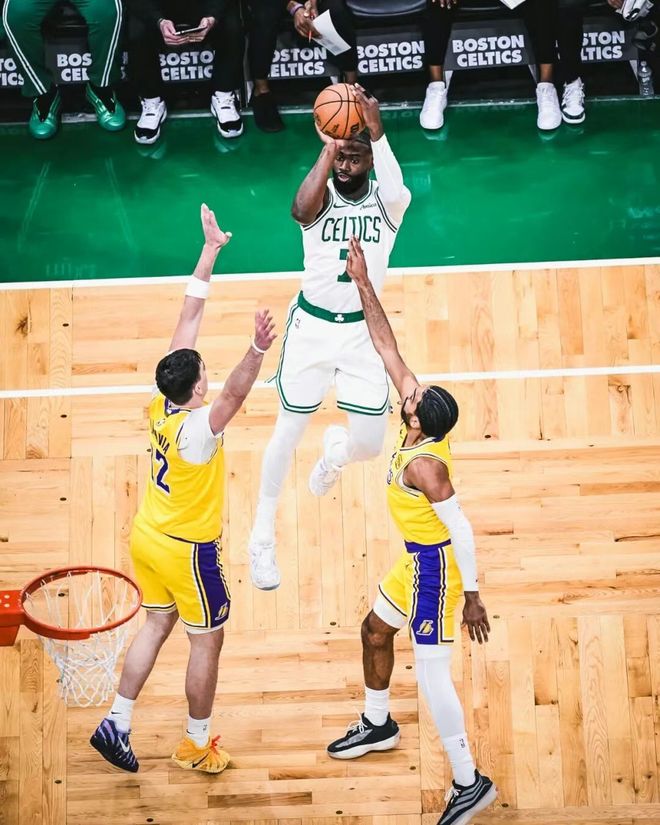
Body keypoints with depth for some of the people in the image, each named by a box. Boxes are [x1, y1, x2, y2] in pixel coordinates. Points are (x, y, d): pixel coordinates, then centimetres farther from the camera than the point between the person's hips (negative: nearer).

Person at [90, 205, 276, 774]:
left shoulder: (162, 400, -10)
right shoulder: (196, 428, -29)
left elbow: (190, 315, -8)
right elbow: (236, 394, -53)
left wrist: (210, 250, -6)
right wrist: (257, 350, -69)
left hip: (147, 537, 8)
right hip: (187, 549, -8)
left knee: (158, 625, 21)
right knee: (207, 642, 10)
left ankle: (117, 724, 24)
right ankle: (197, 745, 24)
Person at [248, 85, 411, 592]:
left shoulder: (385, 201, -7)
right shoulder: (321, 196, -9)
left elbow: (397, 192, -33)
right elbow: (302, 210, -35)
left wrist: (376, 132, -44)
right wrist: (328, 148, -36)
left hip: (363, 331, 1)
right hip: (311, 326, -1)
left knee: (370, 445, 0)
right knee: (288, 434, 7)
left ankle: (335, 450, 41)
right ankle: (263, 538, 25)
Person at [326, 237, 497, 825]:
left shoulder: (423, 464, -30)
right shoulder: (420, 426, -8)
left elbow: (461, 529, -29)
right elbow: (387, 346, -4)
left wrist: (472, 596, -27)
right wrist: (363, 282, -4)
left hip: (436, 567, -10)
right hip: (418, 559, 10)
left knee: (431, 675, -5)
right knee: (375, 630, 24)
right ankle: (377, 725, 46)